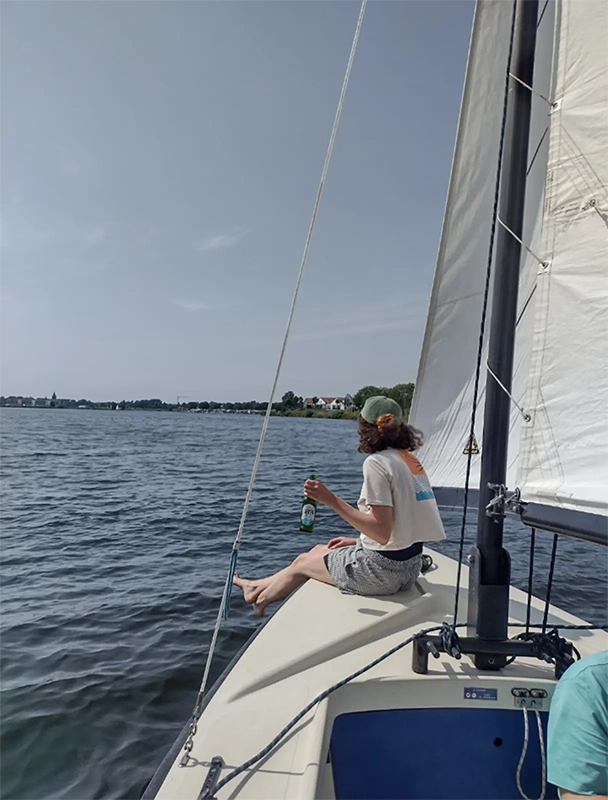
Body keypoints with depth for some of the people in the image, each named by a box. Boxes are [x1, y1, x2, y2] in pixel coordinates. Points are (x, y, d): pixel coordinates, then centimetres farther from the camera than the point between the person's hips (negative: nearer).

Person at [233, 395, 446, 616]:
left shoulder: (377, 462, -20)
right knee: (318, 550, 26)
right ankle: (258, 587, 45)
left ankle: (259, 597, 45)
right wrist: (356, 541, 15)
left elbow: (383, 533, -26)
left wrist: (331, 500, -25)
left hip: (383, 567, -8)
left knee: (303, 562, 17)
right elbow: (398, 525, 9)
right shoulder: (410, 460, 6)